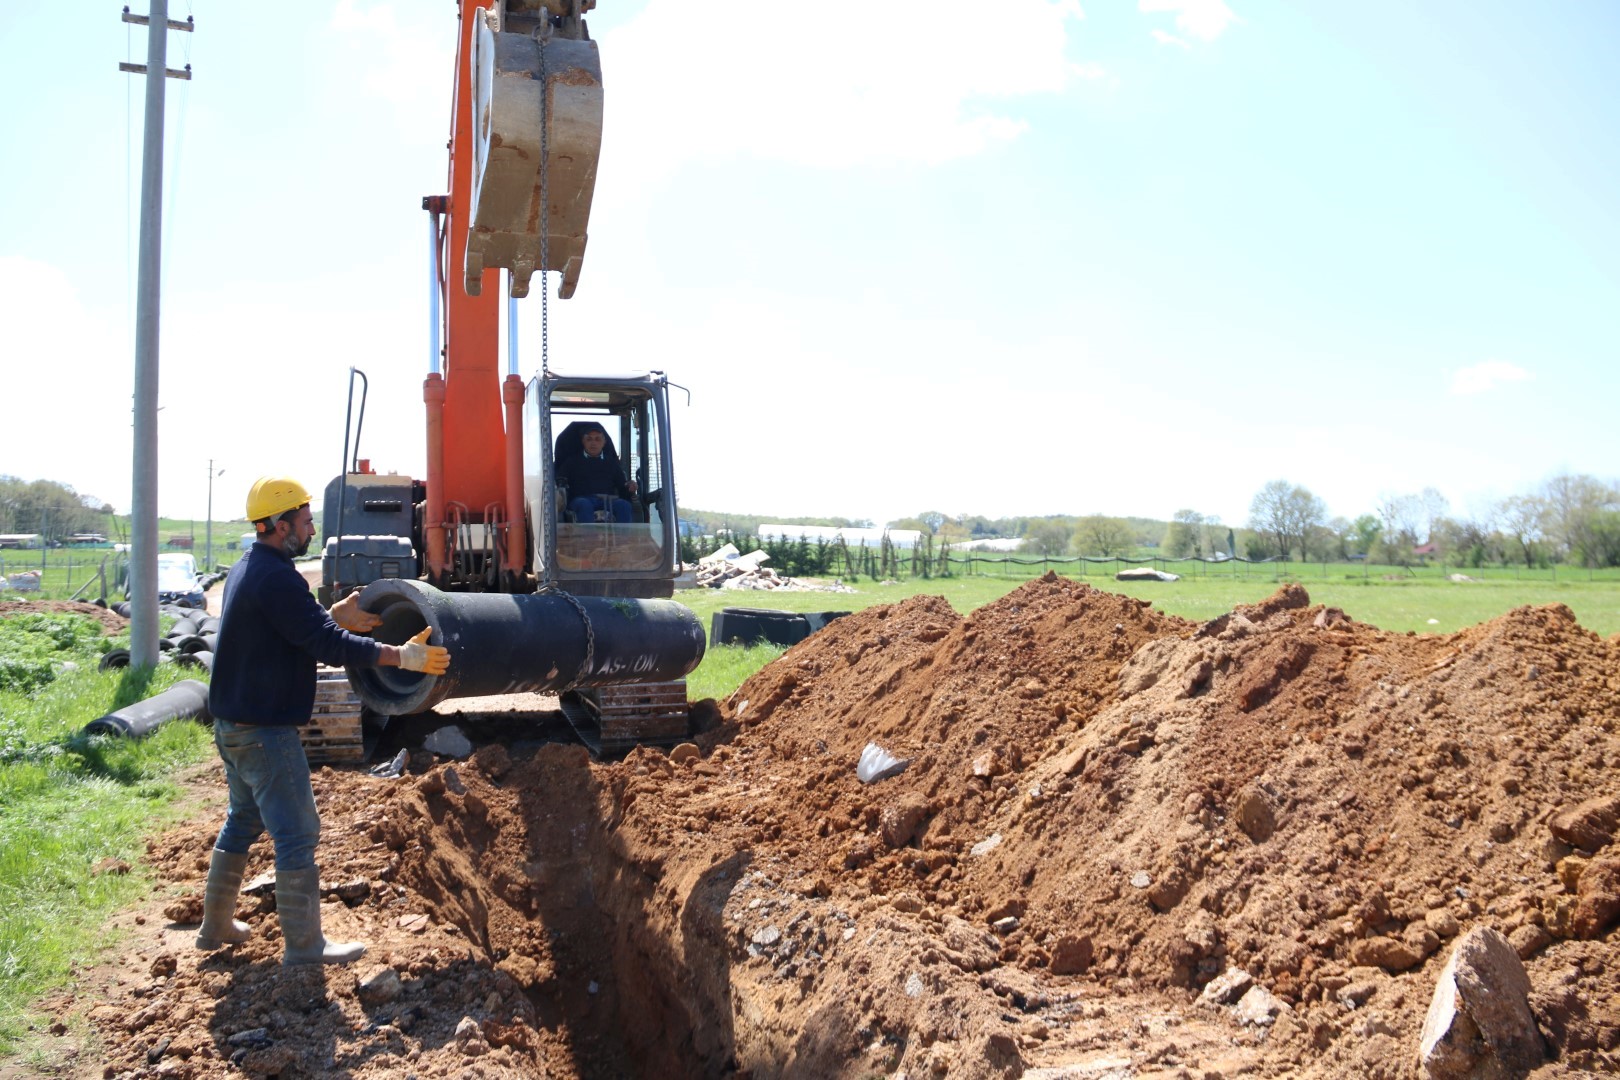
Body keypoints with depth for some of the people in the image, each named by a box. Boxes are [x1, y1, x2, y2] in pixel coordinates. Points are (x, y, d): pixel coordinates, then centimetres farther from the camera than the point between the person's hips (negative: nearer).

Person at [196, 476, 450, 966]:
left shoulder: (247, 569, 11)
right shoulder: (275, 577, -21)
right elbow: (325, 643, -25)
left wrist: (335, 617, 5)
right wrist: (402, 656, -24)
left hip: (233, 723, 11)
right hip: (265, 730, -11)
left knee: (243, 820, 23)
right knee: (296, 834, -4)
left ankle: (216, 926, 34)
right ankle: (304, 946, 2)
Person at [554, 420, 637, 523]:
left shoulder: (611, 462, 27)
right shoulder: (573, 461, 23)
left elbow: (621, 485, 20)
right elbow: (559, 479, 13)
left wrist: (630, 487, -3)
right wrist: (561, 484, -11)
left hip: (608, 499, 1)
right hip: (582, 498, -1)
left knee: (623, 504, -32)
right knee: (584, 505, -38)